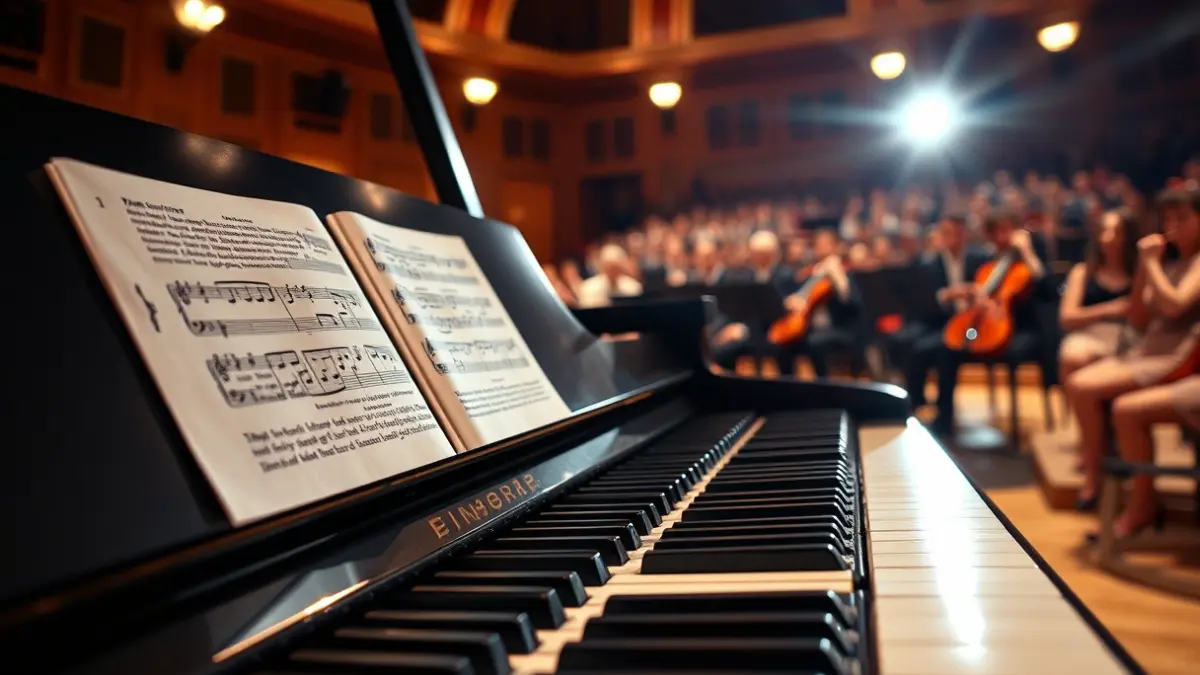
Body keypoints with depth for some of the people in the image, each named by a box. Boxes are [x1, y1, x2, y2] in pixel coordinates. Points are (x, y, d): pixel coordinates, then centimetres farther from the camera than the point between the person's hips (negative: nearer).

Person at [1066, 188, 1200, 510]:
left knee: (1086, 388, -20)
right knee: (1077, 383, -7)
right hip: (1145, 350, 8)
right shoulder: (1173, 265, 17)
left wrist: (1152, 263, -12)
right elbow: (1140, 321, 11)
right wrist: (1142, 269, 2)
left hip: (1174, 357, -8)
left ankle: (1094, 480, -8)